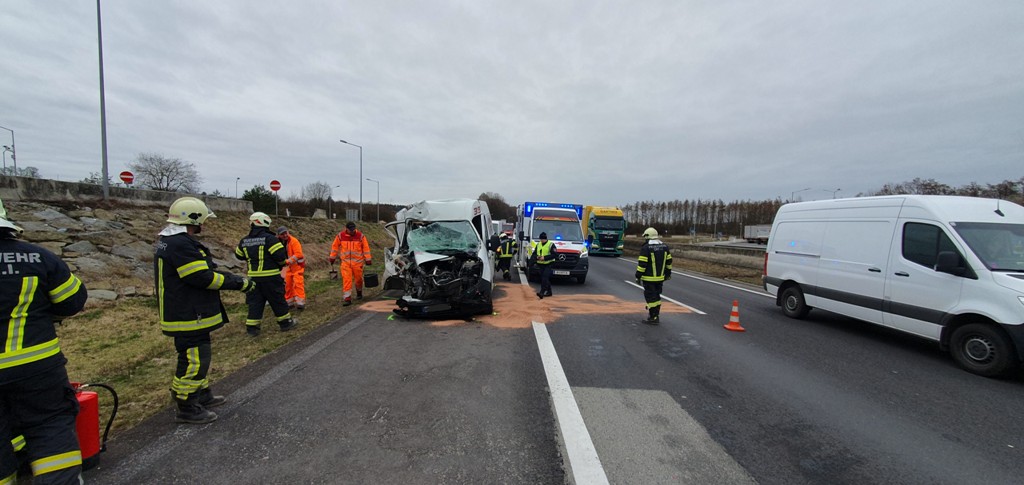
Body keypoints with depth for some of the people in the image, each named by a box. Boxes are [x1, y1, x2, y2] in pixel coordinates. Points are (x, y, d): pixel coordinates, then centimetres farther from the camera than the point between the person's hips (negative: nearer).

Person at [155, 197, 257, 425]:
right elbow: (204, 277, -24)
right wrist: (239, 283, -15)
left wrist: (233, 278, 9)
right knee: (194, 360, -1)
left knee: (196, 356, 23)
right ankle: (187, 408, 12)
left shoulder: (170, 242, 13)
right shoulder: (181, 244, -23)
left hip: (186, 313, 12)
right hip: (188, 317, -12)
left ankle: (202, 394, 38)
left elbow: (200, 273, 14)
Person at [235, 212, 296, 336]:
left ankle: (252, 328, 13)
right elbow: (281, 255, -19)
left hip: (254, 277, 5)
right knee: (278, 300, 6)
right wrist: (281, 264, 2)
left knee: (254, 302, 12)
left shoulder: (244, 241, 5)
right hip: (270, 276, -5)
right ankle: (286, 323, 16)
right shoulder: (269, 238, -14)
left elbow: (239, 255, 19)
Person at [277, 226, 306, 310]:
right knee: (287, 284, 10)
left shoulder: (293, 241, -17)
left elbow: (298, 254, -24)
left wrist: (288, 261, -29)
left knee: (298, 283, -13)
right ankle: (289, 302, 22)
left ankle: (300, 302, -11)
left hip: (297, 265, -7)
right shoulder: (280, 242, 2)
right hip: (288, 266, 7)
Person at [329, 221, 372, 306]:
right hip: (345, 262, 0)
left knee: (358, 278, 11)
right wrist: (332, 258, 14)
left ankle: (359, 292, 37)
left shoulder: (360, 236, -5)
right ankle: (347, 299, -2)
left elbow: (366, 248, 1)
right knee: (346, 280, -6)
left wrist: (368, 259, 1)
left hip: (357, 262, 0)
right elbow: (335, 246, 10)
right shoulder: (340, 236, -3)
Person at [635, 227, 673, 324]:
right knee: (656, 296, 18)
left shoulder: (646, 248, -14)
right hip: (660, 277, 7)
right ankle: (656, 315, 25)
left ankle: (654, 318, 4)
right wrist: (668, 273, 22)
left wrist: (638, 276, -10)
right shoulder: (664, 246, 6)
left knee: (651, 297, 0)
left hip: (649, 278, -7)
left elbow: (642, 264, -17)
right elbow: (669, 261, 12)